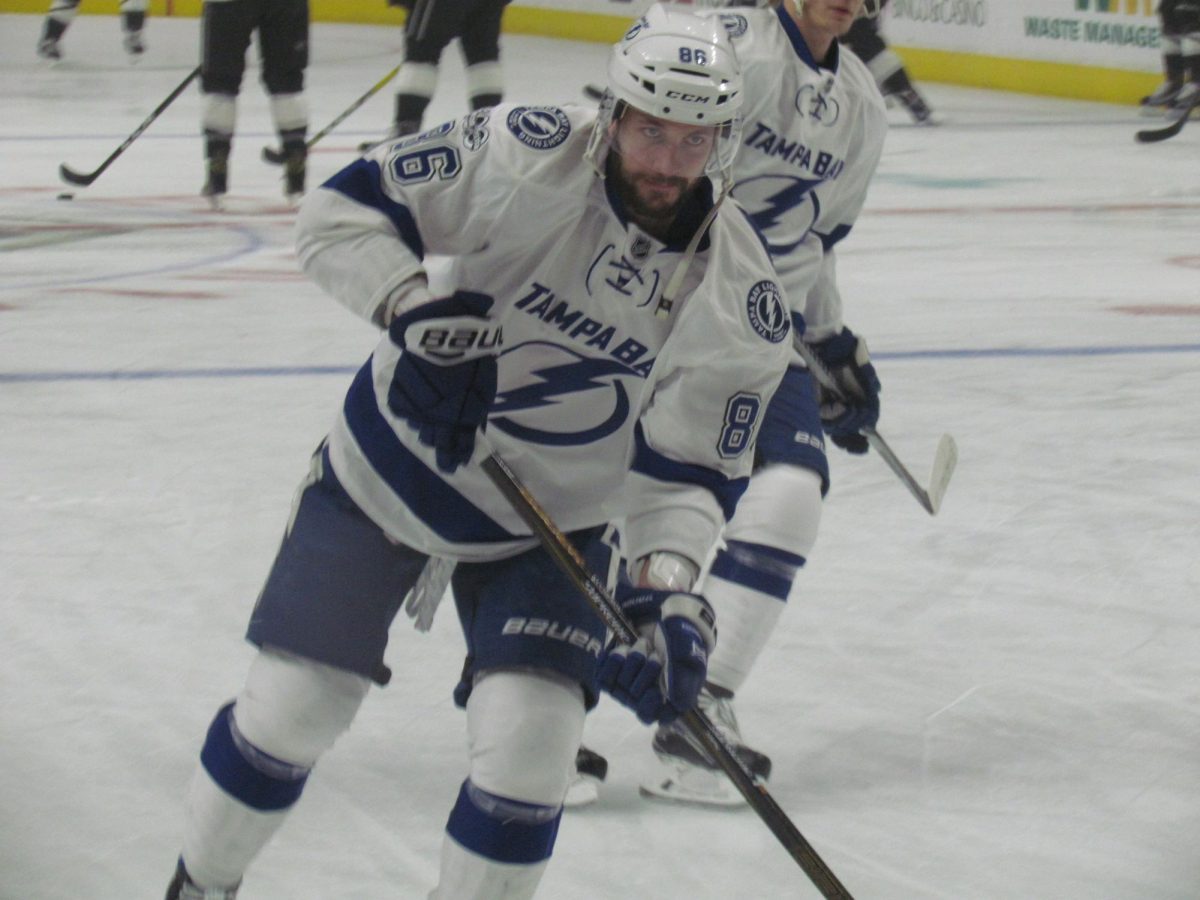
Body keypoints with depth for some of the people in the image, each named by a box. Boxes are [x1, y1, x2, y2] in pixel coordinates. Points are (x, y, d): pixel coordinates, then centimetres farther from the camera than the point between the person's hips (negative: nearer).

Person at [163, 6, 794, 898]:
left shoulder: (740, 298, -18)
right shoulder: (527, 155, -23)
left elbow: (687, 468, -14)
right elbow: (341, 211, -19)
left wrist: (667, 587, -31)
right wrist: (413, 312, -34)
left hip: (548, 523, 1)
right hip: (395, 458, -1)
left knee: (530, 740, -16)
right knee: (290, 706, 2)